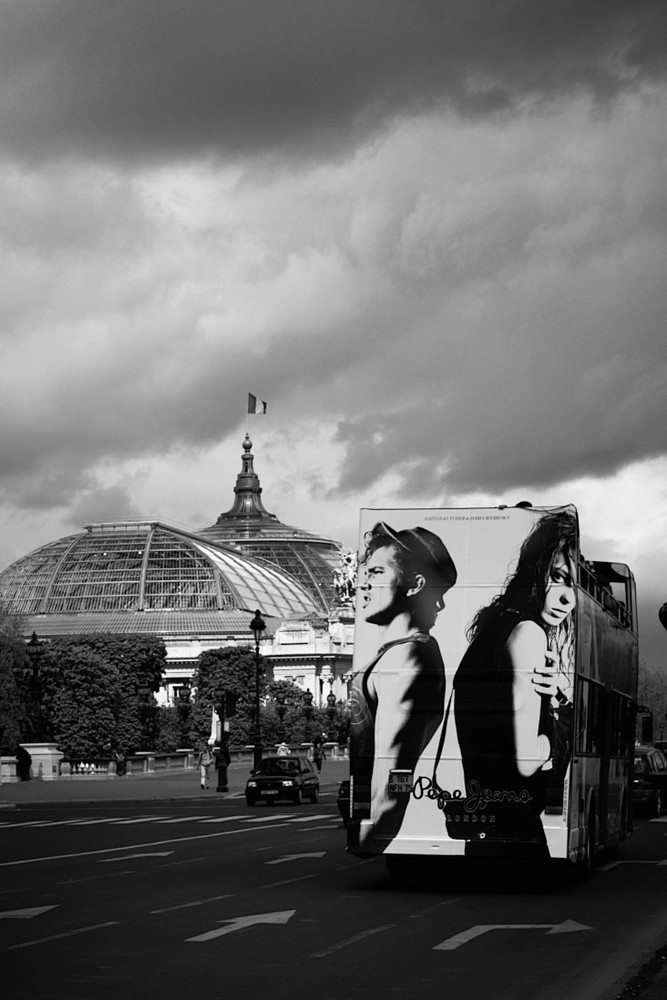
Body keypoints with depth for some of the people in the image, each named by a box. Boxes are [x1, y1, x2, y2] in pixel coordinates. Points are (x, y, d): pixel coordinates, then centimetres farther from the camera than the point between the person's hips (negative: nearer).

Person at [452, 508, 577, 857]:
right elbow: (525, 760, -24)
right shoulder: (527, 633, -19)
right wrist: (561, 727, -4)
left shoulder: (495, 622, 10)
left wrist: (560, 694, -5)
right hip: (510, 827, -10)